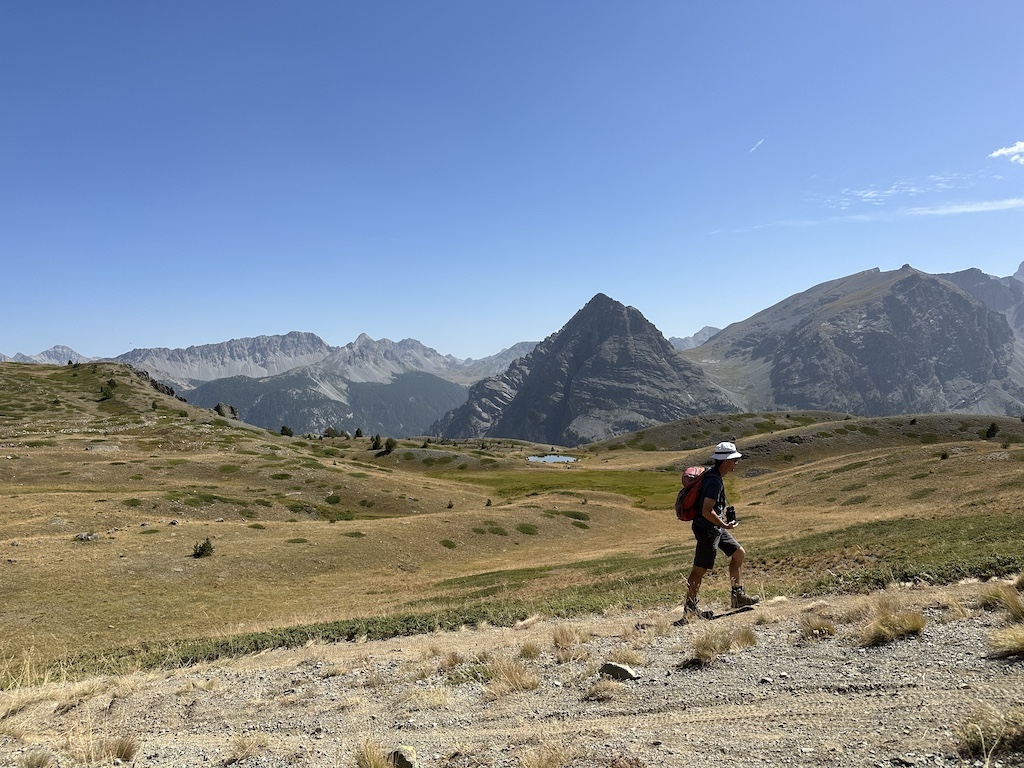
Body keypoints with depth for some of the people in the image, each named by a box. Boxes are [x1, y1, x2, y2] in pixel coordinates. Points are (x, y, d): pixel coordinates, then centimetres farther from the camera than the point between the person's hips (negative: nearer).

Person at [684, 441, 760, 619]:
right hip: (707, 529, -10)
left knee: (738, 553, 15)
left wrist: (723, 516, 18)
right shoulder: (714, 481, -24)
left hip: (715, 527, 10)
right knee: (700, 569, -1)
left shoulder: (714, 476, 8)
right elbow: (706, 512, -29)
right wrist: (725, 525, -17)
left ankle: (737, 596, 24)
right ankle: (690, 607, 10)